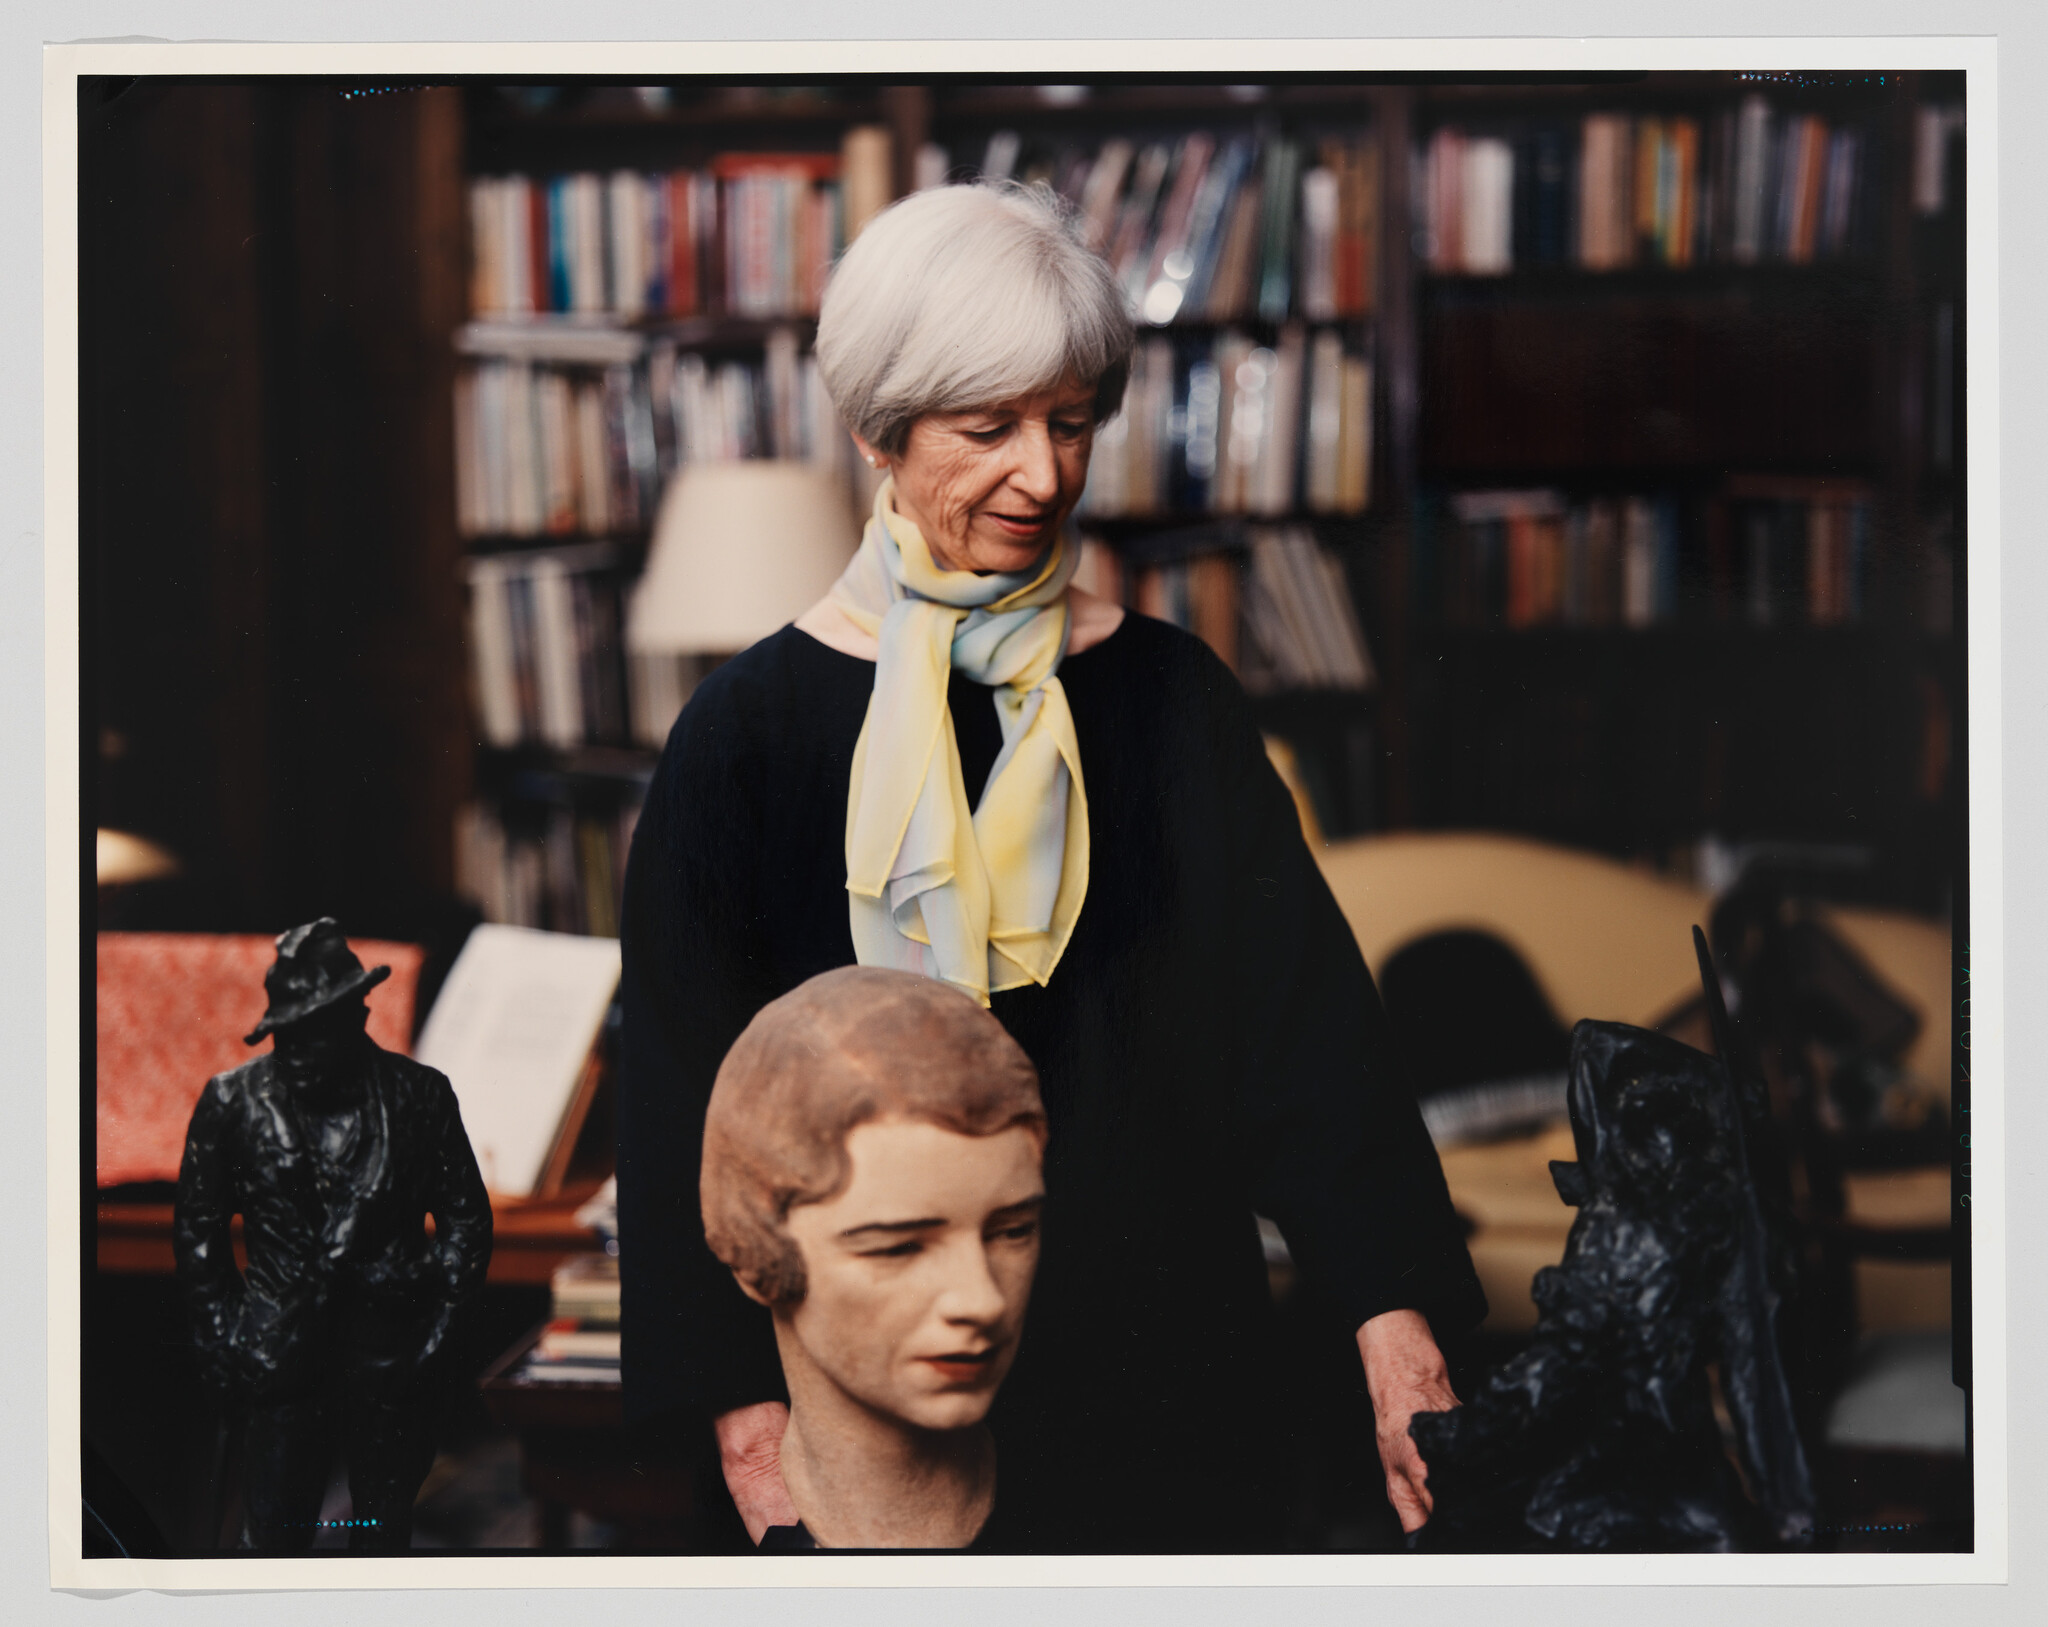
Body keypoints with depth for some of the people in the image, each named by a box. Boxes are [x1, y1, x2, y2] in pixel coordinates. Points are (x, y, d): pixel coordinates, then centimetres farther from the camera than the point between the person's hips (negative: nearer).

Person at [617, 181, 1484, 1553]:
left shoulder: (1168, 700, 2)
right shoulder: (755, 730, -3)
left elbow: (1302, 1008, -3)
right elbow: (690, 1098, -2)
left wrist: (1391, 1309, -15)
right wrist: (745, 1409, -8)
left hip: (1162, 1368, 2)